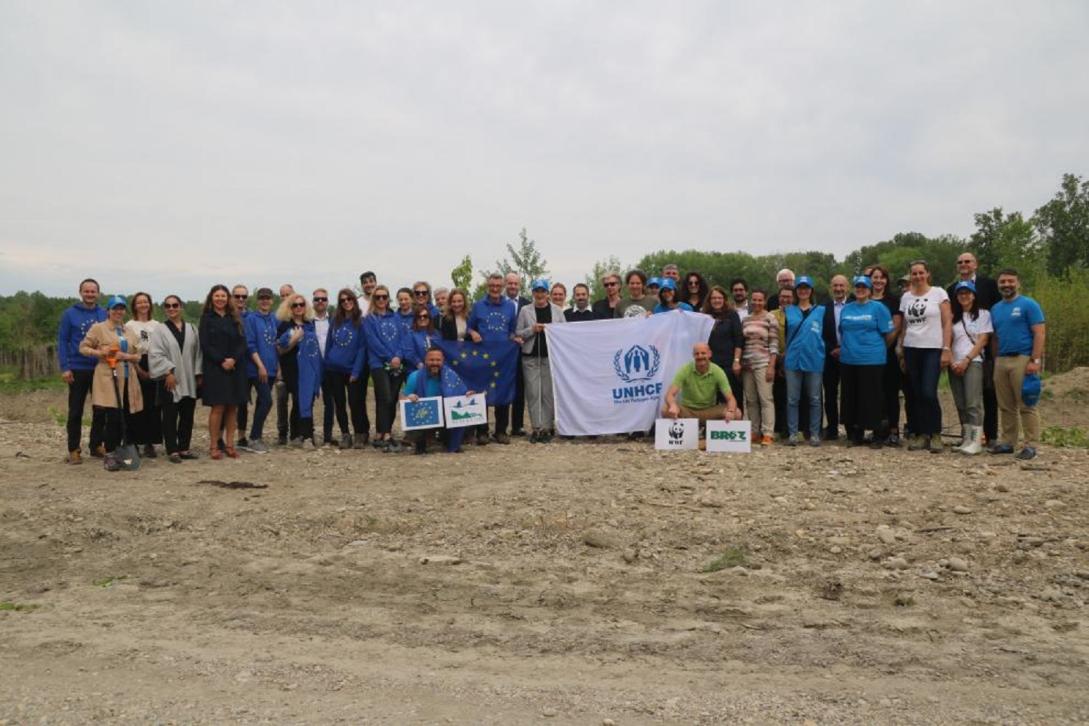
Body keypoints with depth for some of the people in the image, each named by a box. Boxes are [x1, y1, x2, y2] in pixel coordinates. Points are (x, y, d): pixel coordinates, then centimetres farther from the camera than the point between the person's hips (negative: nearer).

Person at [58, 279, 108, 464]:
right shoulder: (70, 314, -2)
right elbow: (62, 341, -3)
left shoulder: (104, 315, 4)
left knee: (101, 410, 8)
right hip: (78, 370, -2)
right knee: (75, 412, 3)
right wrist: (64, 367, -11)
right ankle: (74, 449, 10)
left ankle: (96, 445, 20)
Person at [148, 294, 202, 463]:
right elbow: (155, 354, -9)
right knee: (170, 417, -1)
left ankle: (184, 448, 17)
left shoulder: (191, 329, 11)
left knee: (187, 416, 8)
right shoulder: (159, 330, 0)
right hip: (169, 380, -4)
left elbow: (197, 352, 11)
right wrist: (168, 372, -16)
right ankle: (172, 450, 3)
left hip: (189, 381, 4)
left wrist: (198, 374, 5)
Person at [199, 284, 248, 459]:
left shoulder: (235, 318, 13)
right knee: (217, 407, -6)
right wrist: (222, 361, -14)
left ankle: (229, 444, 9)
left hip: (235, 368, 4)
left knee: (233, 407, 2)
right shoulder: (206, 319, 4)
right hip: (214, 369, -3)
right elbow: (205, 345, -4)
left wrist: (234, 359, -10)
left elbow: (242, 342, 7)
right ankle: (214, 446, 1)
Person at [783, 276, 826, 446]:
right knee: (792, 399, 1)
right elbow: (784, 335, 10)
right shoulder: (788, 311, 9)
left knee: (814, 399, 5)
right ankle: (792, 433, 6)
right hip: (793, 360, 1)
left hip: (814, 360, 0)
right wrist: (782, 355, 5)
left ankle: (814, 434, 11)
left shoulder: (821, 311, 7)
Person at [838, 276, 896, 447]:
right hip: (848, 361, 5)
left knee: (872, 398, -2)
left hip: (871, 361, -5)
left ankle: (879, 436, 9)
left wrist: (879, 349, 7)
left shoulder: (878, 308, -2)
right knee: (851, 398, 8)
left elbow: (890, 333, -3)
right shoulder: (846, 309, 13)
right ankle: (854, 434, 19)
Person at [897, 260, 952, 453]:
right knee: (916, 395, 3)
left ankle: (935, 435, 0)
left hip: (933, 350, -4)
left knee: (929, 393, -13)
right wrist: (901, 354, 12)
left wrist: (946, 350, -9)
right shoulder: (906, 297, 11)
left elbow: (947, 323, -2)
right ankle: (920, 434, 12)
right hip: (911, 350, 4)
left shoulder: (939, 293, 1)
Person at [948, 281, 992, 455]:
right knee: (961, 405, 3)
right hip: (955, 365, 4)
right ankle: (966, 439, 7)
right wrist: (951, 361, -5)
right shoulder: (953, 316, 17)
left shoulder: (983, 314, 6)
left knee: (973, 403, -14)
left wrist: (966, 360, -11)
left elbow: (983, 341, -2)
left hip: (973, 362, -4)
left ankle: (976, 441, -16)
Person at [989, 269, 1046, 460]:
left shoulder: (1028, 304, -2)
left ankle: (1031, 445, 0)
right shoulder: (995, 309, 16)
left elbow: (1040, 333, -8)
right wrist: (994, 360, 11)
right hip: (1001, 360, 6)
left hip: (1022, 359, -6)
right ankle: (1007, 442, 17)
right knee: (1006, 407, 10)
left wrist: (1035, 360, -16)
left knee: (1026, 406, -4)